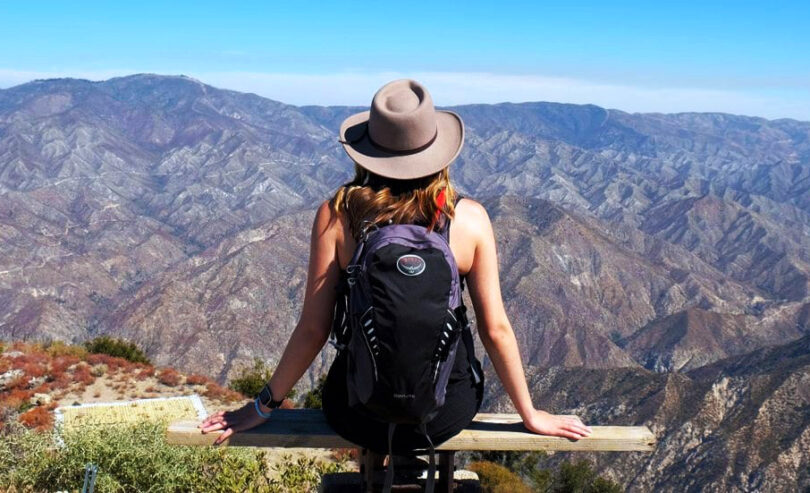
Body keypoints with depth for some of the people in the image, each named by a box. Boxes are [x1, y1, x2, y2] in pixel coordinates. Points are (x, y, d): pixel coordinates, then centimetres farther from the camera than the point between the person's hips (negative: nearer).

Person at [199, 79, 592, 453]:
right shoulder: (470, 218, -12)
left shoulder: (336, 215, -13)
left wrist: (262, 407, 6)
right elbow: (496, 330, -7)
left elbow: (313, 329, -9)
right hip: (445, 415, 0)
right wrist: (530, 415, 8)